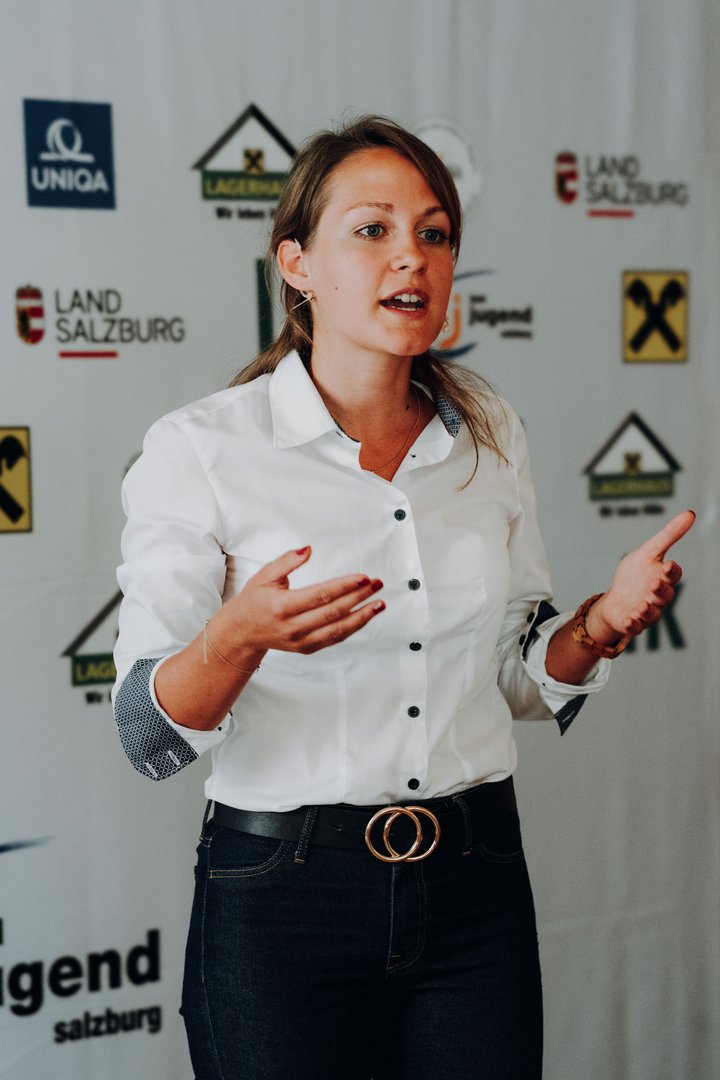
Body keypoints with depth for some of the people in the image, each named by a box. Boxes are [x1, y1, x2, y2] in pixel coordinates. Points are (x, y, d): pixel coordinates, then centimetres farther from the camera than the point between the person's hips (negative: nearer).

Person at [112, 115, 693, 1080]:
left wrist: (604, 623, -7)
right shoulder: (200, 449, -10)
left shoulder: (490, 437, 4)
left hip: (475, 887, 4)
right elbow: (149, 737, -12)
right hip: (284, 893, -3)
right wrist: (239, 637, -32)